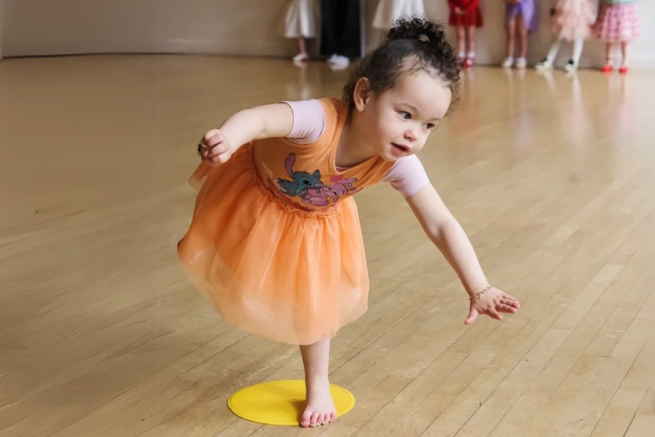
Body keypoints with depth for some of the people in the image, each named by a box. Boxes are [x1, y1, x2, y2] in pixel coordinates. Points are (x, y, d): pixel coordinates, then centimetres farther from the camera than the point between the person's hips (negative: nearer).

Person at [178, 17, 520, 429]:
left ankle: (318, 386, 33)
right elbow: (260, 118, -64)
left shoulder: (398, 164, -34)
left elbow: (441, 225, -28)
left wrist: (479, 288, -34)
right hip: (255, 188, -2)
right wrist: (227, 139, -87)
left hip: (316, 220, 3)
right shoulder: (321, 119, -48)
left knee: (316, 300, 12)